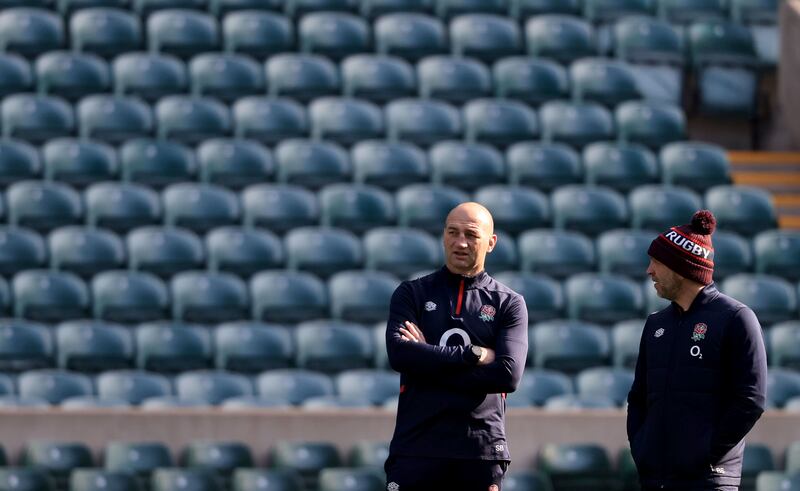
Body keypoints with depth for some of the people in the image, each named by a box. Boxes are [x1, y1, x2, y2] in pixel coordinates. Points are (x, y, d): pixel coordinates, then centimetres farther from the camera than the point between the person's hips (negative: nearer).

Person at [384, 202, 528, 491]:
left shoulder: (508, 304, 8)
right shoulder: (412, 294, 10)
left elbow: (509, 374, -8)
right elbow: (399, 353, -9)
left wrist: (429, 363, -8)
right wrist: (475, 354, -11)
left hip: (482, 448, 0)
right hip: (416, 447, 0)